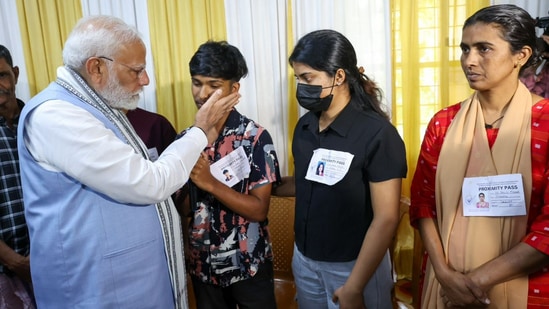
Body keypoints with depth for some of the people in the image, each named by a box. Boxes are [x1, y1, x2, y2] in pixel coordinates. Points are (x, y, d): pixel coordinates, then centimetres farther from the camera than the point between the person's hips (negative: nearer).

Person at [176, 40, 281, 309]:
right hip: (202, 265, 4)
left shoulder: (255, 137, -15)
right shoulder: (185, 139, -2)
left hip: (248, 265, -3)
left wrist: (211, 183, -27)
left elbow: (259, 209, -17)